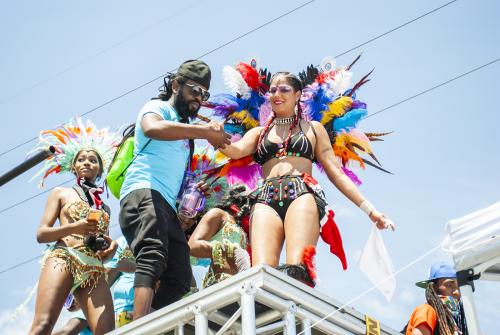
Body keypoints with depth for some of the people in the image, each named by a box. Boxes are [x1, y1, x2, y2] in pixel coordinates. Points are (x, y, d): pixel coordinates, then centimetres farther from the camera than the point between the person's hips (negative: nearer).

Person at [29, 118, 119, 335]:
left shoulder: (104, 207, 30)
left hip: (94, 270, 4)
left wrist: (110, 246, 3)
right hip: (63, 258, -4)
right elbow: (41, 234, 8)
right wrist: (73, 228, -10)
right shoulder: (61, 193, 19)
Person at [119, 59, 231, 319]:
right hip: (144, 191, -9)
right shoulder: (156, 107, 9)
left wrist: (212, 135, 16)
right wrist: (205, 131, -15)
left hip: (168, 205, 9)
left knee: (179, 279, -9)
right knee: (152, 258, -32)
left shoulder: (184, 126, 35)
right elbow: (152, 128, -17)